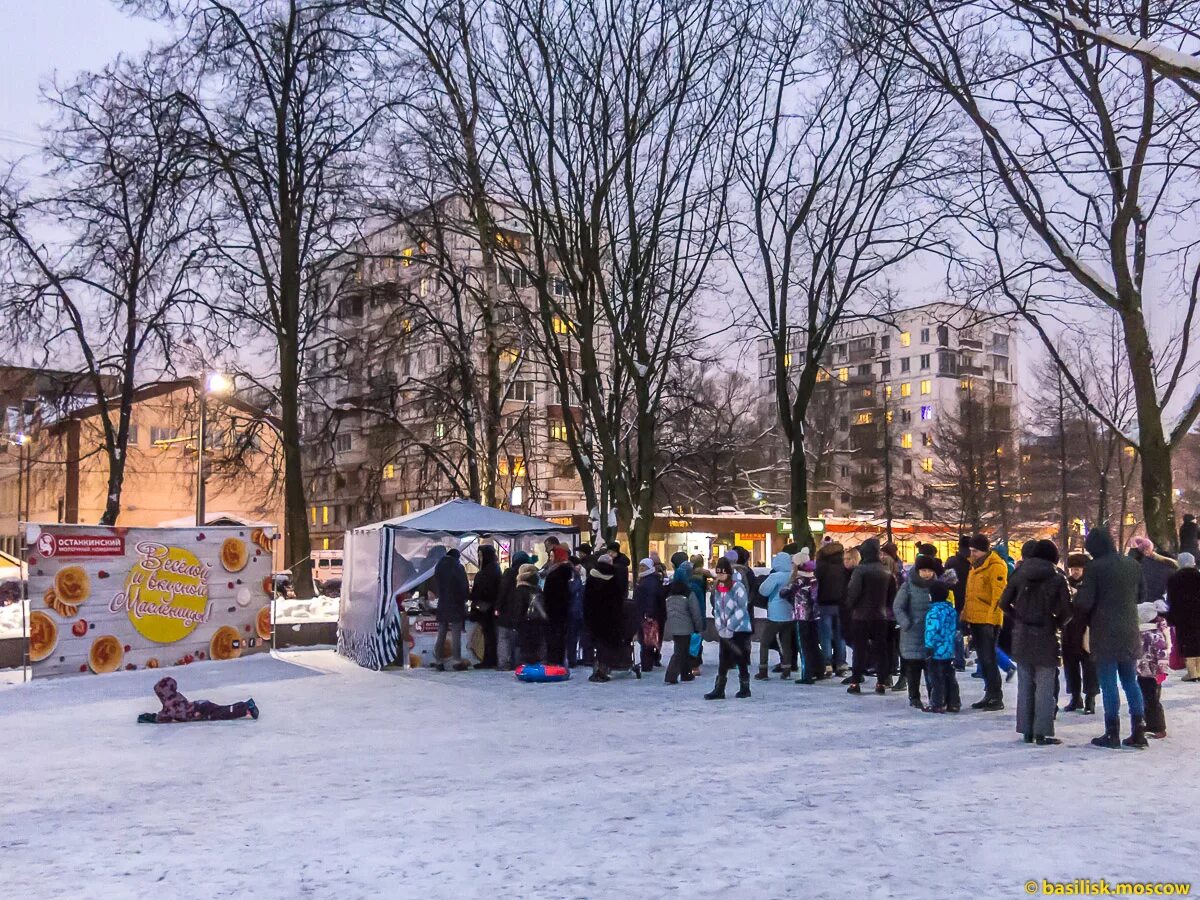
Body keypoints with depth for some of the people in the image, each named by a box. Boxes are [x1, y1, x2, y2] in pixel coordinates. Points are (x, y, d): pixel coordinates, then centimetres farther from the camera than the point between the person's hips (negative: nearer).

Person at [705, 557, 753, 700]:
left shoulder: (738, 586, -12)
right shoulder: (717, 587, 7)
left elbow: (742, 609, -16)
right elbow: (716, 608, 9)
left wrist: (730, 627, -17)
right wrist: (720, 627, -3)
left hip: (740, 629, -5)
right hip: (723, 630, 5)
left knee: (741, 660, 3)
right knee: (722, 661, 5)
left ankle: (744, 688, 15)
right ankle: (719, 690, 8)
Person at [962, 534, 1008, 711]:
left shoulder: (996, 566, -11)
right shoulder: (975, 565, 16)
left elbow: (999, 594, -18)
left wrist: (991, 616, -22)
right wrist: (966, 615, 19)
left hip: (988, 620, -9)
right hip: (975, 620, 9)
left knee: (988, 658, -6)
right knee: (982, 658, 13)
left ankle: (997, 698, 1)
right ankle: (989, 694, 21)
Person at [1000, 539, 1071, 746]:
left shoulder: (1019, 574, 2)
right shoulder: (1057, 578, -6)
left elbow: (1004, 603, 0)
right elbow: (1066, 610, -11)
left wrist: (1018, 619, 9)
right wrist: (1056, 623, 6)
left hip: (1022, 635, 3)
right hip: (1046, 636, -3)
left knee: (1025, 685, 10)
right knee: (1045, 686, 3)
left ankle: (1027, 731, 15)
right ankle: (1042, 733, 2)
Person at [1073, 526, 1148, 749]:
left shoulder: (1094, 567, -14)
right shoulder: (1132, 564, 5)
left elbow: (1083, 603, -15)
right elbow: (1141, 596, 15)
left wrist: (1074, 603, 5)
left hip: (1104, 633, -6)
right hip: (1129, 632, 6)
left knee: (1108, 683, 1)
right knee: (1131, 681, 13)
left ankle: (1112, 734, 4)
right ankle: (1139, 732, 13)